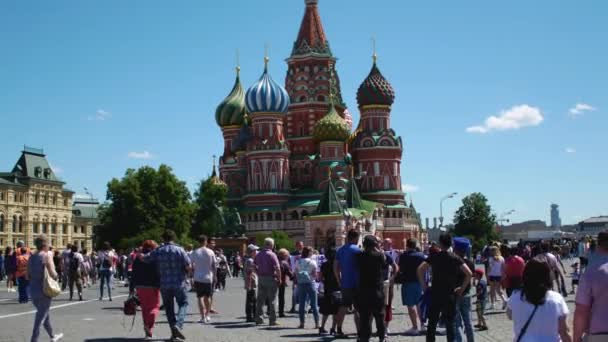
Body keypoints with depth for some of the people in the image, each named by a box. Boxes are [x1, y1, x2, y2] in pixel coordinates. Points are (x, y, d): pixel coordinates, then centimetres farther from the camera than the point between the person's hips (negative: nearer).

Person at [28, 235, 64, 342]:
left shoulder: (31, 257, 7)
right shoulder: (47, 256, -12)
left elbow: (28, 276, 7)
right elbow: (52, 274, -19)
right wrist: (56, 275, 2)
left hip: (33, 290, 7)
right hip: (44, 290, -7)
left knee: (45, 313, 22)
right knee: (41, 317, 0)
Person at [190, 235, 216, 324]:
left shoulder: (194, 252, -3)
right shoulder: (210, 252, -2)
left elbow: (191, 266, -1)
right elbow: (214, 266, 1)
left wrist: (193, 276, 10)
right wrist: (214, 275, 11)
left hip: (198, 278, -1)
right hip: (208, 277, 1)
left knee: (200, 297, 1)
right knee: (207, 297, 15)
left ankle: (203, 317, -7)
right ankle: (207, 315, 21)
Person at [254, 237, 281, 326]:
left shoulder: (258, 255, 8)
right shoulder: (272, 255, -12)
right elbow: (277, 268, -17)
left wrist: (259, 274, 14)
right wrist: (279, 279, -9)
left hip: (261, 278, 6)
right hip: (271, 279, -6)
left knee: (260, 299, 11)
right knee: (272, 300, 1)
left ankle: (259, 319, 12)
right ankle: (272, 320, 2)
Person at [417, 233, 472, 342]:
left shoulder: (434, 256, -3)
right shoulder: (455, 258, -1)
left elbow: (420, 269, -14)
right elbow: (469, 273, -9)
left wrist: (424, 285, -5)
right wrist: (462, 288, -1)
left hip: (435, 294, 0)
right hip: (450, 295, 0)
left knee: (432, 323, 8)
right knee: (450, 324, 8)